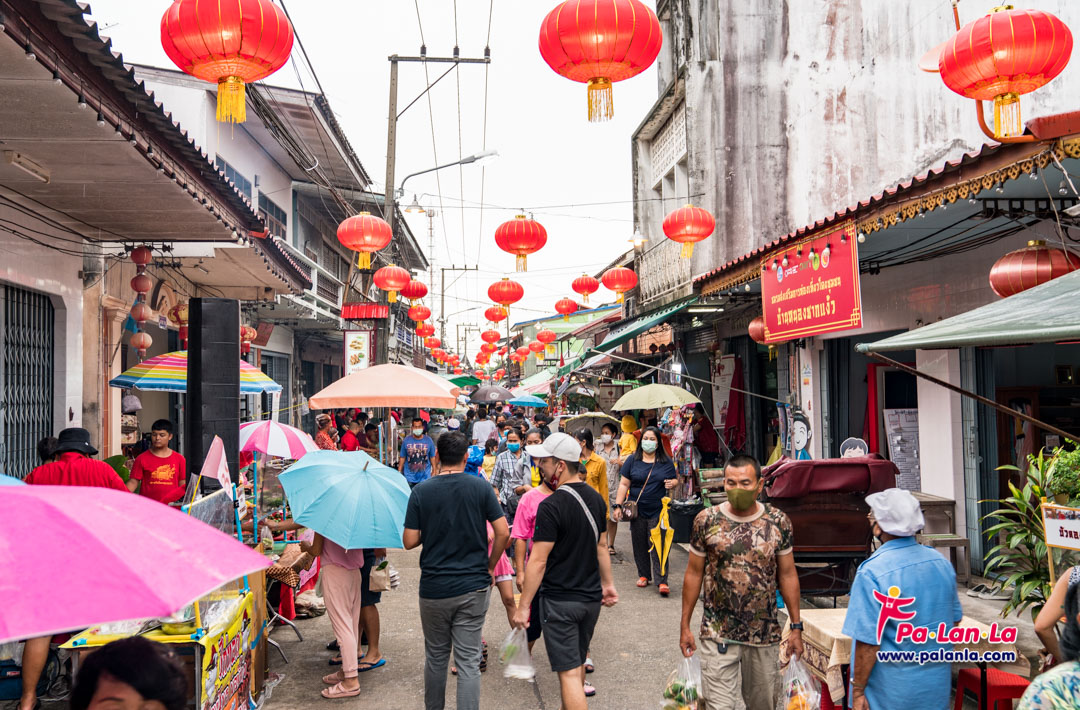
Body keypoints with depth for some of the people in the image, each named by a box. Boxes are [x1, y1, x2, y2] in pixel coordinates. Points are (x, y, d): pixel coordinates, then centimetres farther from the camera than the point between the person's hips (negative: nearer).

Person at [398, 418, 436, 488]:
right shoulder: (406, 441, 0)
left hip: (425, 477, 0)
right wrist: (399, 474, 6)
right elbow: (402, 458, 6)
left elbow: (432, 457, 7)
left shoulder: (428, 440, 1)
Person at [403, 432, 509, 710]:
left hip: (434, 589, 1)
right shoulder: (480, 487, -5)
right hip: (474, 586, 0)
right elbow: (503, 533, -7)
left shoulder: (421, 491, -6)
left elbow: (409, 541, -6)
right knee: (468, 661, 5)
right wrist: (489, 567, 7)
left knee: (435, 657, 18)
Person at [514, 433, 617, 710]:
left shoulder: (551, 506, -20)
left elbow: (538, 561, -19)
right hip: (592, 598, 8)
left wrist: (523, 606, -13)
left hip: (560, 601, -7)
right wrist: (608, 583, 23)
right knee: (578, 662, 23)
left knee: (569, 673, -2)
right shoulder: (596, 499, 3)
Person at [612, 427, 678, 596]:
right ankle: (643, 575, 23)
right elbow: (624, 484, 3)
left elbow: (675, 480, 14)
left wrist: (672, 483, -11)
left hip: (658, 511, -1)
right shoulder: (633, 460, 4)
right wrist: (618, 505, -4)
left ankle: (662, 581, -5)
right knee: (639, 544, 8)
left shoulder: (666, 462, 6)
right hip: (637, 510, 1)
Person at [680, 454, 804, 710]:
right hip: (718, 635, -1)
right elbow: (694, 574, 2)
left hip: (766, 635, 2)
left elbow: (787, 575, 5)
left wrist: (796, 627, 5)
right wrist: (685, 625, 2)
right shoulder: (706, 521, -4)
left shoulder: (778, 522, -1)